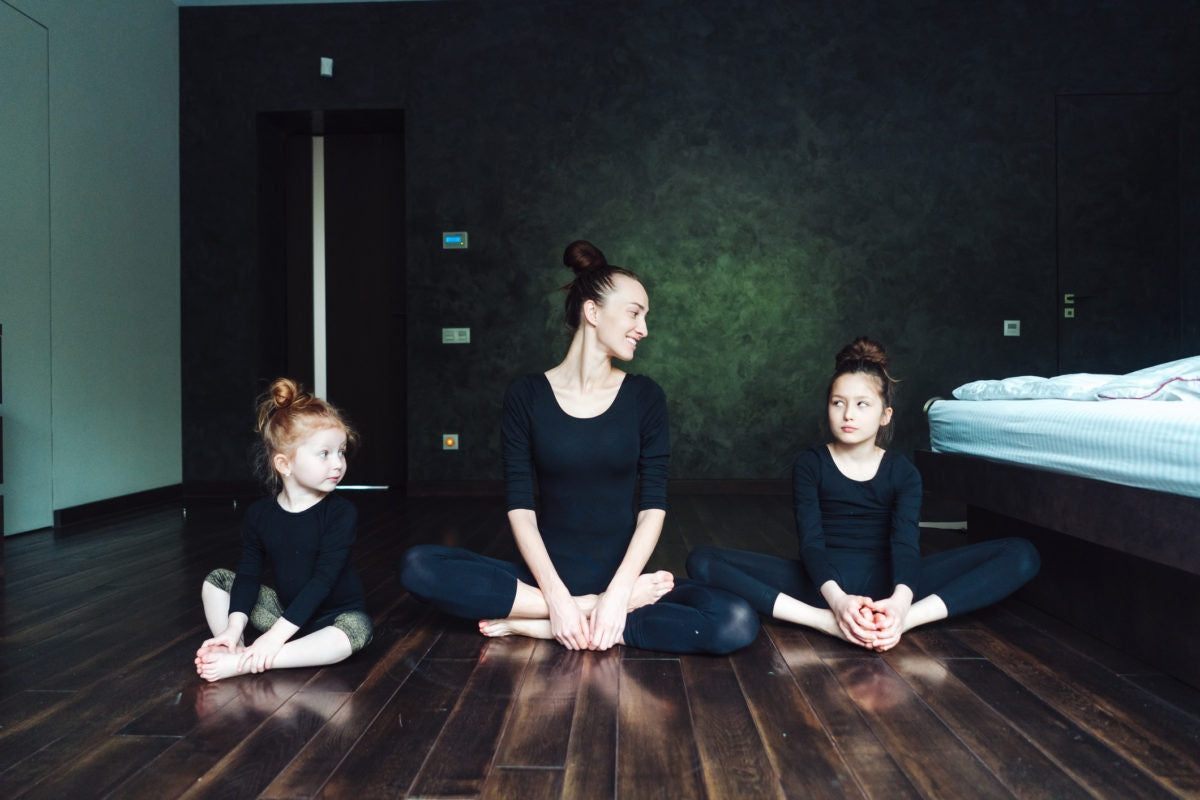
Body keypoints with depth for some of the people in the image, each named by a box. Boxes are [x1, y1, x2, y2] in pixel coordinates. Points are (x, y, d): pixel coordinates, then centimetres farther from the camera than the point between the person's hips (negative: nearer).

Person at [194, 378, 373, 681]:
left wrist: (277, 634, -29)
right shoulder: (259, 513, -5)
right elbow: (249, 574, -4)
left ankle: (243, 663, -36)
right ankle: (232, 649, -18)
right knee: (217, 579, -1)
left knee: (357, 630, -37)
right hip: (286, 606, 5)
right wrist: (234, 627, -19)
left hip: (336, 613, -4)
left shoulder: (340, 512, -19)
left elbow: (323, 579, -25)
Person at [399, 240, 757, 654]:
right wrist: (556, 597, -19)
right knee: (417, 566, -23)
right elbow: (520, 507, -7)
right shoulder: (526, 395, -1)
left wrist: (619, 591, -17)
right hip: (547, 575, -1)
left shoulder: (644, 396, 2)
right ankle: (594, 608, -20)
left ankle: (534, 625, -19)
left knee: (737, 623, -27)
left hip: (621, 574, 1)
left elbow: (653, 506, -3)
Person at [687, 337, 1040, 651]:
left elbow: (905, 542, -15)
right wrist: (837, 599, -36)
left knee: (1021, 555, -17)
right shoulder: (811, 464, 0)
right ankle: (829, 622, -35)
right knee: (703, 560, -25)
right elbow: (811, 540, -14)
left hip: (885, 580, 1)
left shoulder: (902, 471, 3)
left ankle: (905, 620, -34)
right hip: (823, 581, -1)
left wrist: (900, 602, -39)